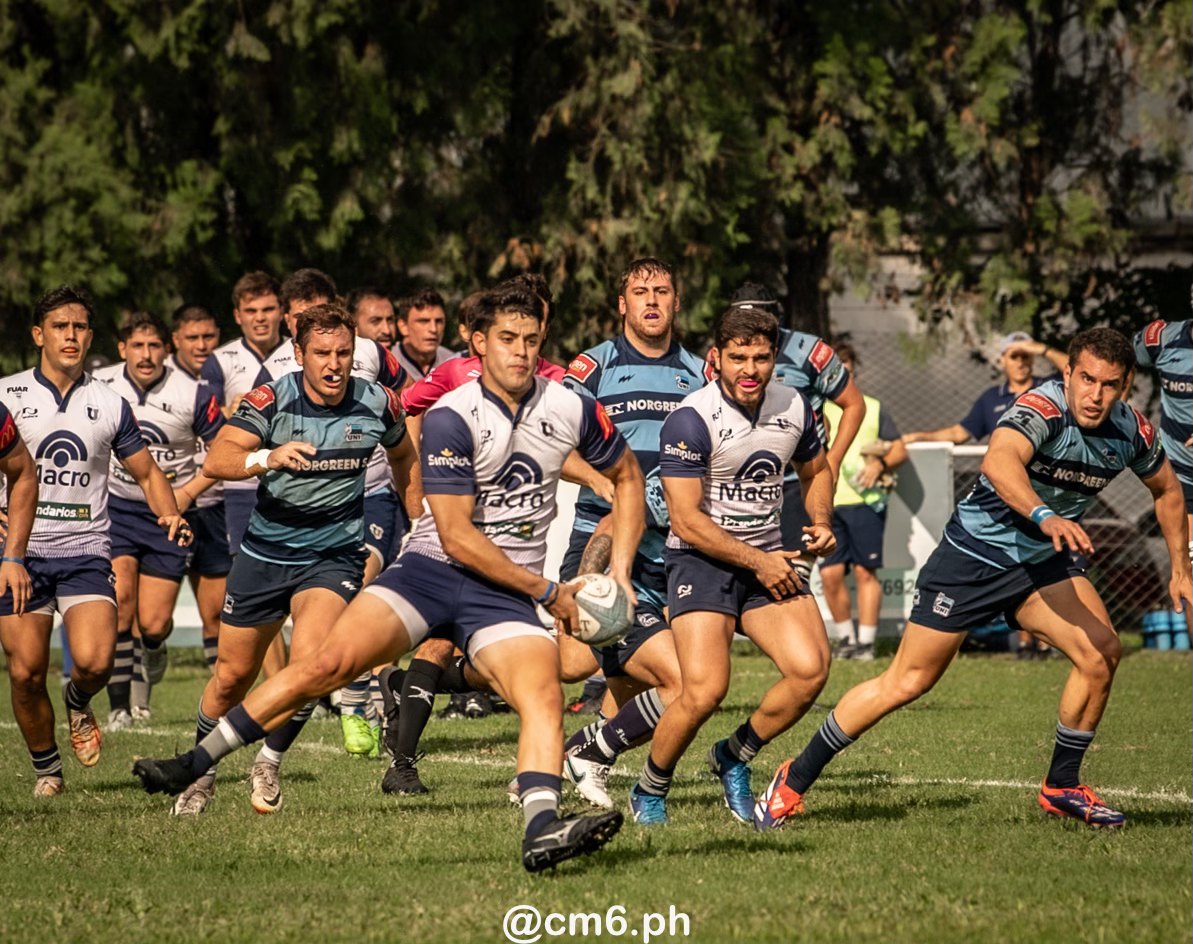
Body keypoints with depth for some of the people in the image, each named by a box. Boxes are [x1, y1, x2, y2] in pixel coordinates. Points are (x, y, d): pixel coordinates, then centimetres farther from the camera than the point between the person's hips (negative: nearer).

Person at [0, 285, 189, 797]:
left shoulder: (109, 404, 8)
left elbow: (146, 473, 16)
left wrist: (170, 514, -4)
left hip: (86, 550, 0)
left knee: (94, 661, -20)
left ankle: (78, 701, 16)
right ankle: (45, 768, 19)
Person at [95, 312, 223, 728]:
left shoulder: (192, 395, -11)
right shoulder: (98, 387, -6)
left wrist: (188, 491, -9)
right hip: (115, 506, 1)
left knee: (154, 624, -4)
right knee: (119, 599, -20)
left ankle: (152, 656, 35)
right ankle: (119, 707, -12)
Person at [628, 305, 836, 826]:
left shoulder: (794, 407, 3)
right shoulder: (691, 420, -16)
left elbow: (816, 471, 23)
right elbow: (686, 520, -16)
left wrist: (820, 521, 4)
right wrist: (756, 561, -14)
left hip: (769, 559, 6)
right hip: (702, 560, -5)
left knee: (811, 669, -15)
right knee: (705, 691, -21)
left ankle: (734, 756, 11)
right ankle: (650, 792, 6)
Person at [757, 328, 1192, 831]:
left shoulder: (1132, 431, -8)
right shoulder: (1043, 408, -28)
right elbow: (999, 461, -50)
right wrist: (1045, 516, -66)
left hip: (1045, 562, 6)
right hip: (975, 554, -6)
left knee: (1102, 653, -16)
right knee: (907, 681, -3)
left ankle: (1062, 787, 3)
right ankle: (794, 781, 11)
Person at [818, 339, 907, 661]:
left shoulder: (872, 408, 14)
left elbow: (900, 450, 12)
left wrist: (880, 465, -8)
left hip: (865, 501, -1)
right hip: (828, 504, 1)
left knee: (865, 571, -5)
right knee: (830, 573, -6)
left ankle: (866, 641, -1)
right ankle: (845, 638, 10)